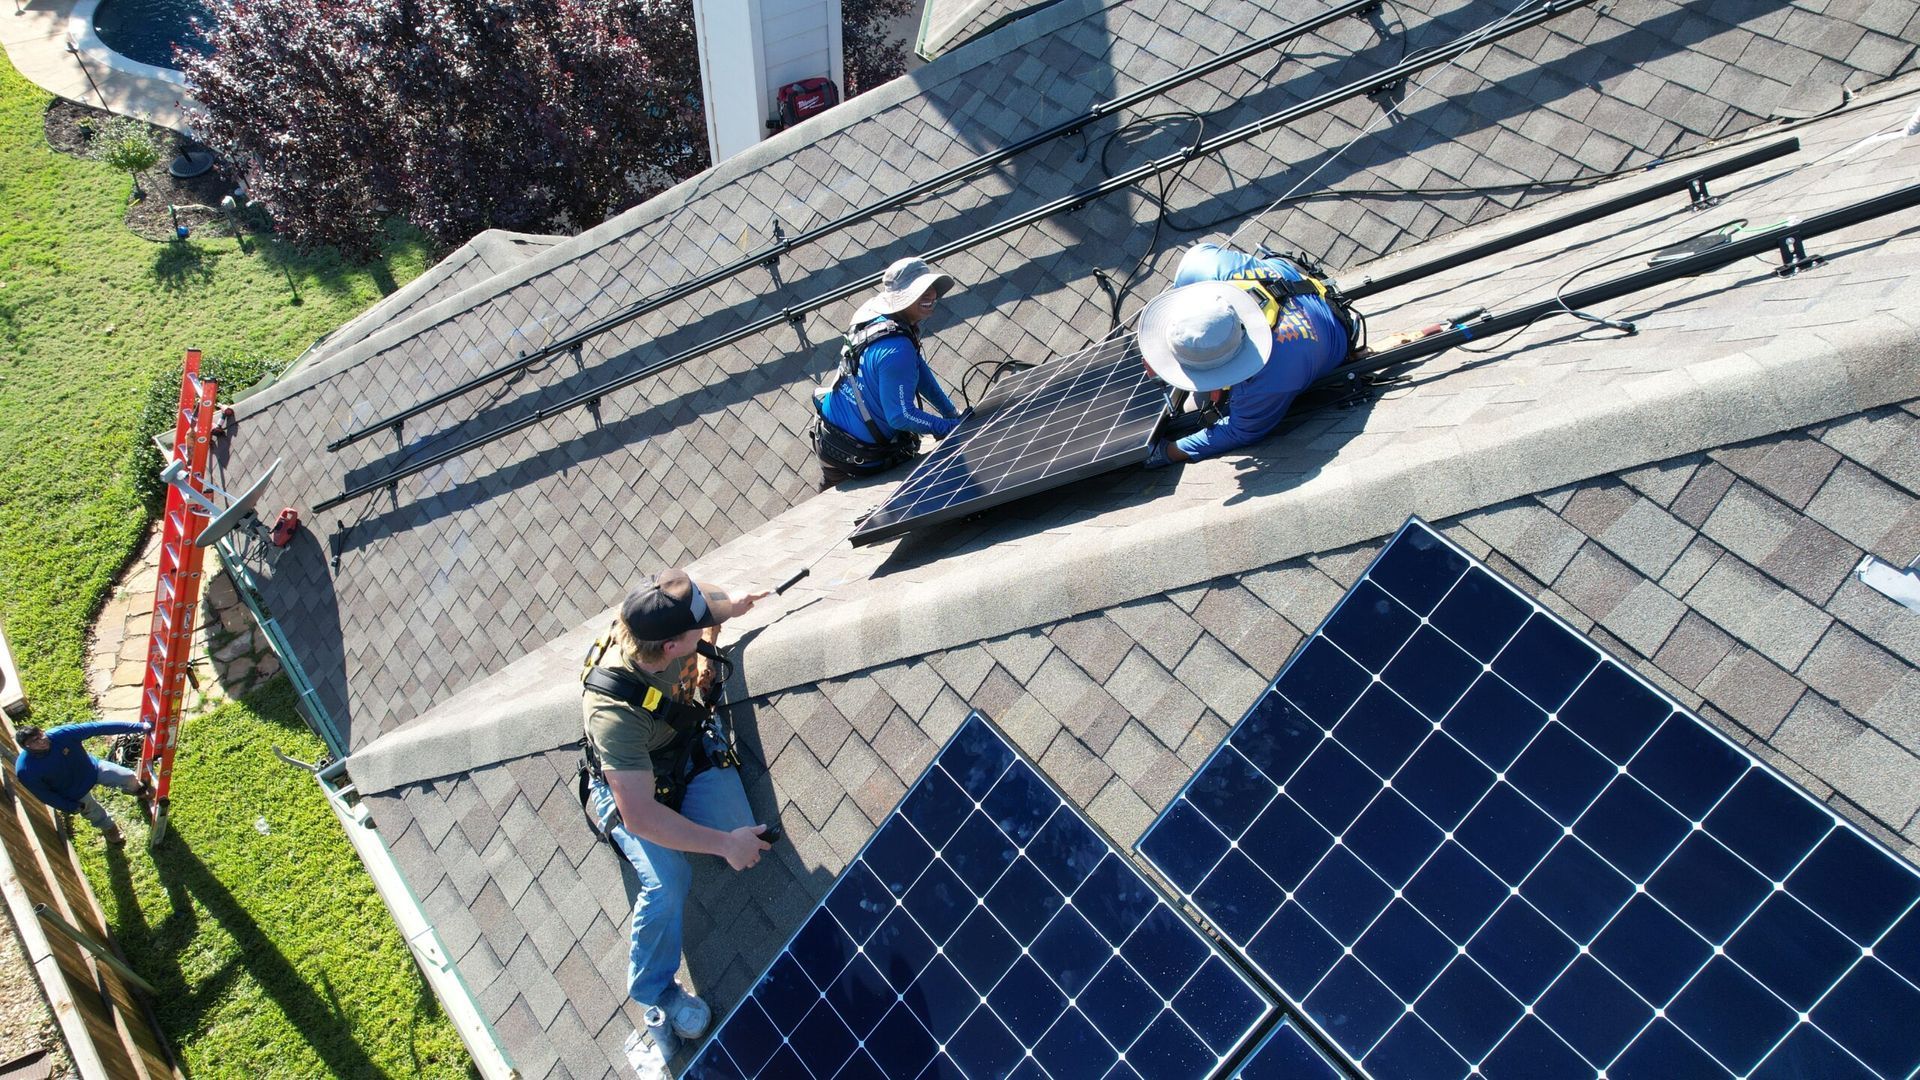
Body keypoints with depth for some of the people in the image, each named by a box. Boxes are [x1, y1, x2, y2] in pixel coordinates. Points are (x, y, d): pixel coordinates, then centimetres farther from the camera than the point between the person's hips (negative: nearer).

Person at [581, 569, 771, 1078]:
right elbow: (640, 816, -39)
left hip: (692, 753, 6)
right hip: (632, 785, -6)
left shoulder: (656, 621, -25)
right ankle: (658, 1004, -1)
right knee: (667, 884, -25)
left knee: (745, 837, -15)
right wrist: (724, 844, -35)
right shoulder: (614, 710, -41)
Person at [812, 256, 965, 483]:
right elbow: (901, 417, -29)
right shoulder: (896, 350, -33)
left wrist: (951, 412, 6)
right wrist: (952, 426, -19)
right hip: (858, 461, -8)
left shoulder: (873, 310, -5)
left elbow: (918, 368, 5)